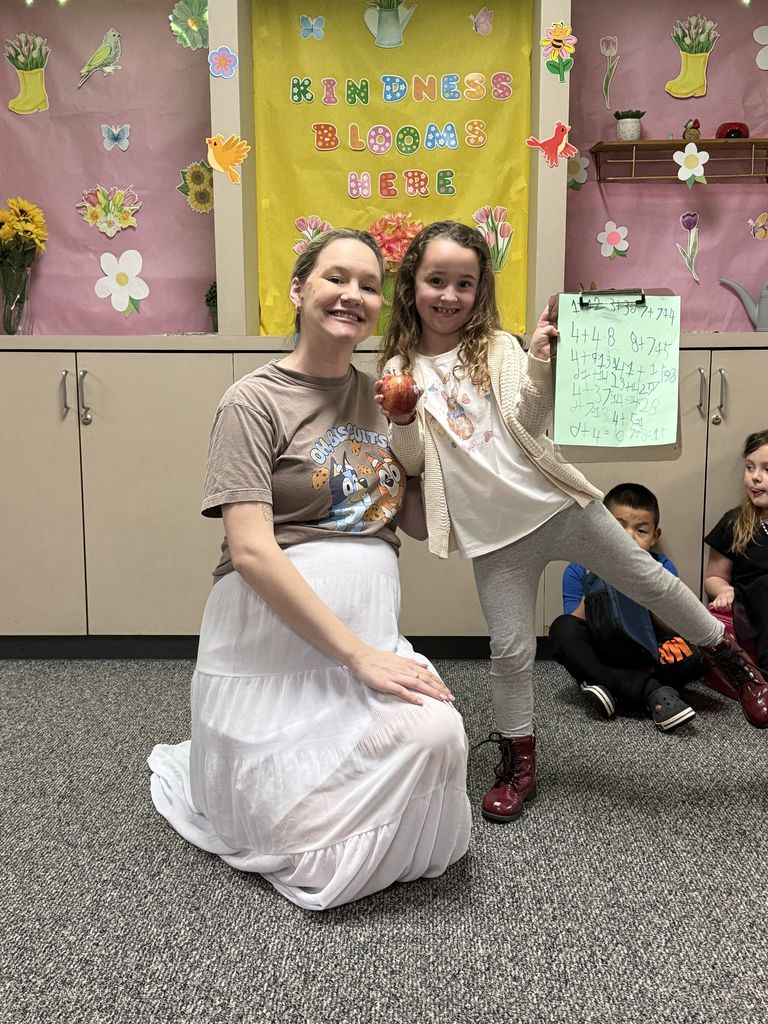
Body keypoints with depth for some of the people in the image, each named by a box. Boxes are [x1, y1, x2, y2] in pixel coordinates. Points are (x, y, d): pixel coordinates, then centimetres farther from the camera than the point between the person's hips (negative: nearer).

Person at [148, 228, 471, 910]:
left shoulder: (380, 398, 12)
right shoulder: (256, 401, -8)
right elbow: (250, 551, -18)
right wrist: (357, 655, -22)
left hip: (369, 622, 6)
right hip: (273, 631, -5)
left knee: (437, 735, -20)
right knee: (313, 840, -8)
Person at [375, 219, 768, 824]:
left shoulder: (497, 347, 1)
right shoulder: (401, 370, 2)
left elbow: (528, 422, -10)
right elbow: (413, 462, 0)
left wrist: (539, 367, -25)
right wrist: (401, 423, -18)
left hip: (556, 502, 0)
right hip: (494, 531, 0)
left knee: (649, 580, 7)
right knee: (511, 648, 3)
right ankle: (518, 764, 23)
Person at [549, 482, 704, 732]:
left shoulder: (661, 568, -3)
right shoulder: (579, 571, -5)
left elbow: (673, 630, -9)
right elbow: (572, 631, -12)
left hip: (646, 658, 0)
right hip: (596, 660, 1)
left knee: (689, 658, -29)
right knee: (562, 628, -29)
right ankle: (652, 692, -30)